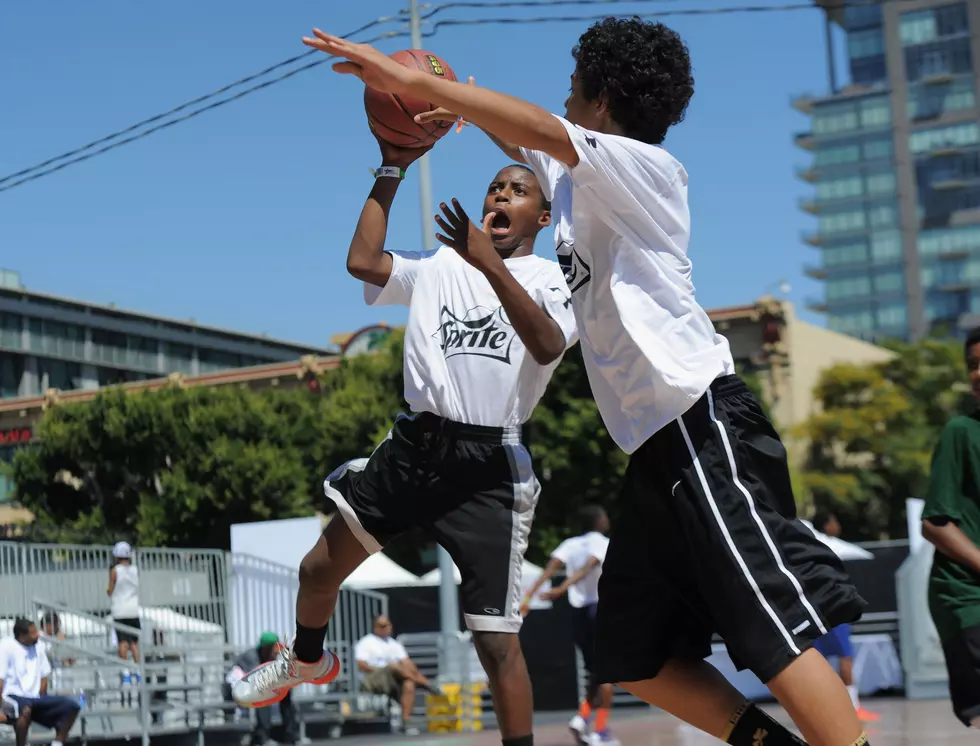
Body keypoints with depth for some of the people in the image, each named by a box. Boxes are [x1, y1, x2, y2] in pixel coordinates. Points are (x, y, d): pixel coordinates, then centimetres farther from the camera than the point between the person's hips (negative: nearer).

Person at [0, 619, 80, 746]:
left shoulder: (37, 648, 10)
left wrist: (41, 705, 10)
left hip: (34, 698, 7)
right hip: (12, 697, -7)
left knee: (72, 706, -10)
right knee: (25, 708, -42)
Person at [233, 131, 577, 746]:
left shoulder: (553, 279, 2)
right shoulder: (442, 265, 14)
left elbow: (547, 345, -21)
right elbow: (363, 261, -3)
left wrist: (491, 264, -32)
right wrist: (392, 171, -1)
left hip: (489, 463, -5)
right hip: (414, 443, 5)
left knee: (495, 638, -11)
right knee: (319, 569, 16)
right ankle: (308, 660, 47)